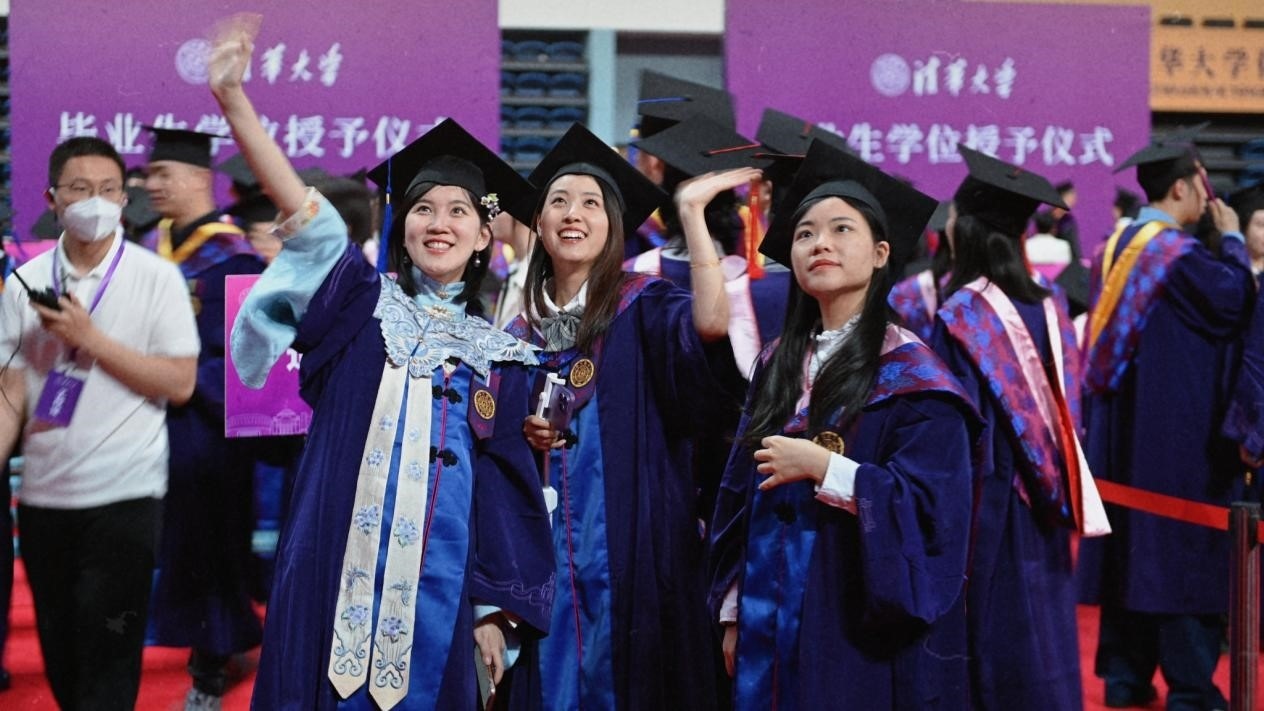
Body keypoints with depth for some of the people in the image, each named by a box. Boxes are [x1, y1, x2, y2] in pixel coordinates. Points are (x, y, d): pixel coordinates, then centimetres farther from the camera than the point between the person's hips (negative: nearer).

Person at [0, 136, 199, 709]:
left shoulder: (156, 278, -5)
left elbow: (180, 383, -10)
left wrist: (88, 337, -15)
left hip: (124, 496, -3)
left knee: (107, 660, -2)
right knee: (58, 652, 14)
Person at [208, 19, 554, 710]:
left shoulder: (495, 354, 9)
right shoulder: (364, 303, 7)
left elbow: (503, 485, 7)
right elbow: (303, 214, -7)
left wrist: (496, 610, 1)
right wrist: (233, 97, -20)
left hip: (438, 580, 1)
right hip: (338, 572, -1)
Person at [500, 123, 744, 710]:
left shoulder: (643, 307, -2)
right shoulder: (521, 332, 11)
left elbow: (712, 325, -25)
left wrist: (691, 210, -24)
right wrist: (518, 437, -4)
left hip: (626, 546, -4)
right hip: (541, 549, 4)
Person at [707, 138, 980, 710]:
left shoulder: (911, 375, -8)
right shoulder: (776, 367, 8)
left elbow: (930, 505, -17)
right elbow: (740, 499, 12)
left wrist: (819, 465, -21)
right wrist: (732, 612, 10)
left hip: (867, 633, -5)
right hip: (773, 627, 5)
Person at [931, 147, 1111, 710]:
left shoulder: (958, 317, -15)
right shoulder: (1050, 310, 4)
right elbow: (1068, 416, 10)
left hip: (985, 517, -6)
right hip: (1043, 521, 6)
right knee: (1041, 649, 15)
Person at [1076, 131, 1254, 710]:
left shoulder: (1117, 247, 9)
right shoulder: (1180, 253, -15)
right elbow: (1235, 303, -10)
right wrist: (1232, 241, 1)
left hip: (1119, 429, 8)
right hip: (1178, 429, -8)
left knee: (1128, 545, 11)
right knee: (1183, 551, -2)